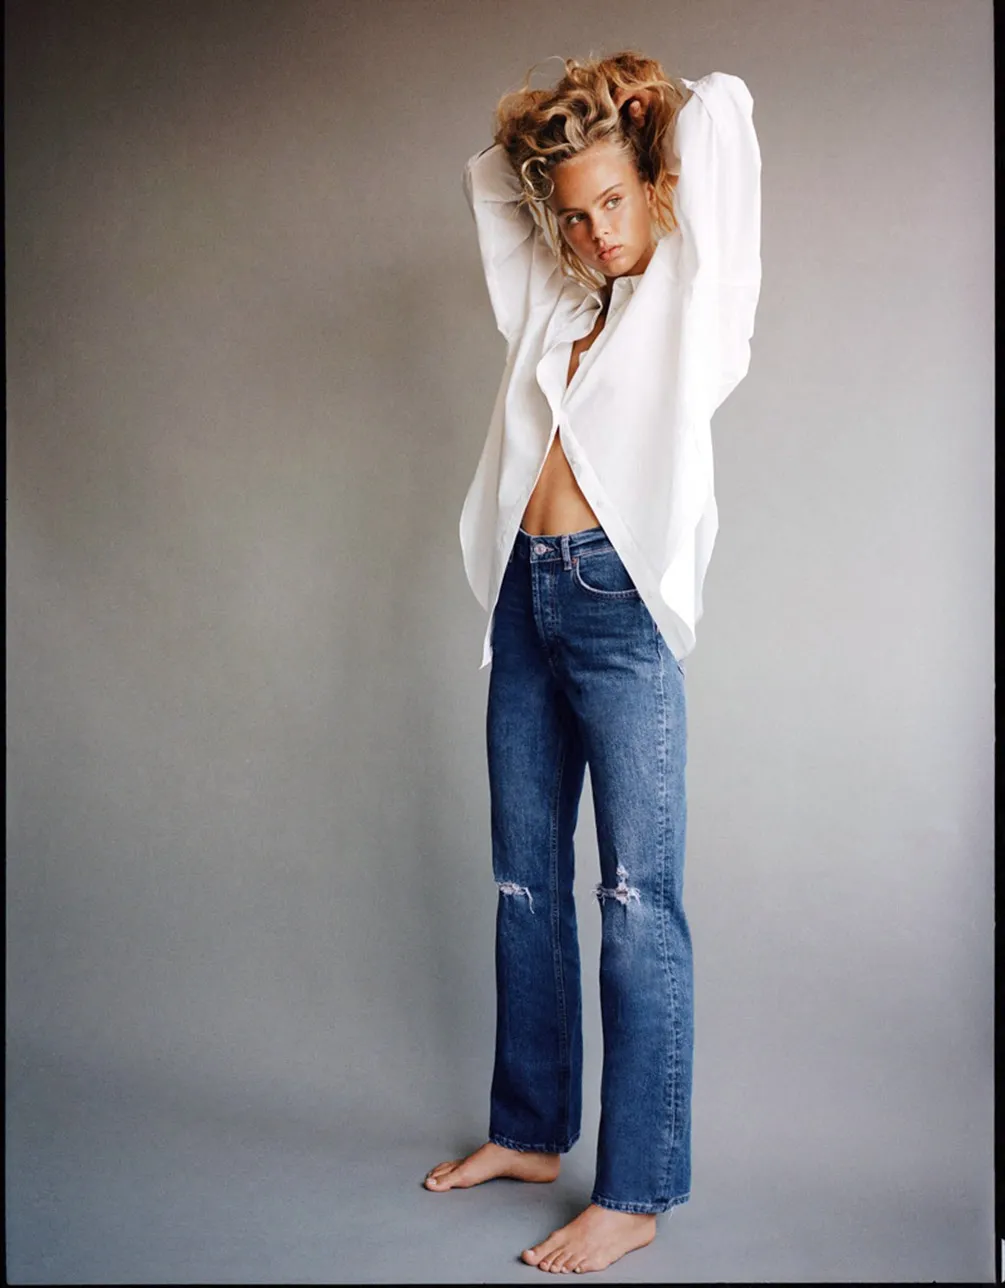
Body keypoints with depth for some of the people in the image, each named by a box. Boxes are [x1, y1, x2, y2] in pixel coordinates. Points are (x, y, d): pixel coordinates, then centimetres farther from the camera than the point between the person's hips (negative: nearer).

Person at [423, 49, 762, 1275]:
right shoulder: (550, 301, 19)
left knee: (637, 898, -5)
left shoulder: (689, 293, 5)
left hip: (619, 601, -6)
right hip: (524, 598, 7)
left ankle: (634, 1193, 4)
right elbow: (490, 178, 32)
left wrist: (648, 103, 16)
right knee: (526, 882, 12)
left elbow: (720, 112, -1)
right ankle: (529, 1132, 26)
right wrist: (543, 122, 20)